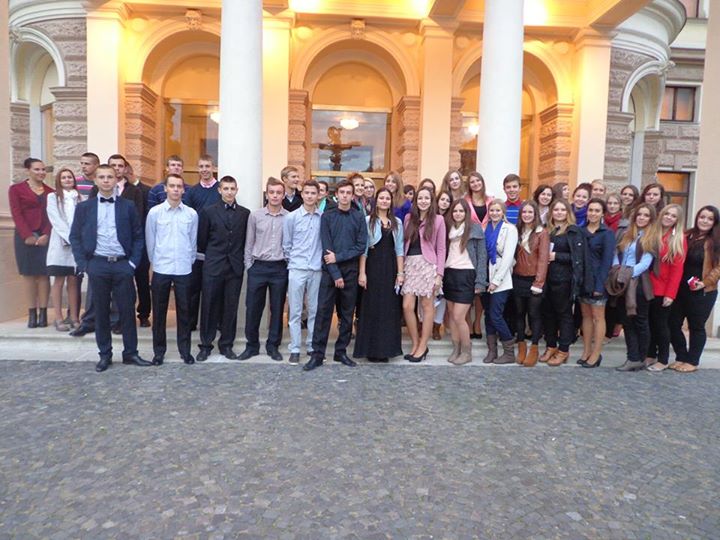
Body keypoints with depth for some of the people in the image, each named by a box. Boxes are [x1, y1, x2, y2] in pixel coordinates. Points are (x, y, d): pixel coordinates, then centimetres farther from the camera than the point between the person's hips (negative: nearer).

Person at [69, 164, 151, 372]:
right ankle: (105, 355, 18)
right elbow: (75, 237, 7)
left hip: (122, 264, 0)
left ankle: (130, 353, 14)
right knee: (101, 312, 7)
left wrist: (133, 262, -3)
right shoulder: (84, 207, 6)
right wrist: (83, 264, -2)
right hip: (97, 265, 1)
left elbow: (138, 236, 5)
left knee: (127, 310, 3)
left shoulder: (128, 206, 4)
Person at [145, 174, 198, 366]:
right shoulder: (154, 212, -2)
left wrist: (189, 262, 9)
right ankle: (159, 351, 20)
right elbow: (150, 241, 5)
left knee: (184, 312, 8)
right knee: (159, 312, 8)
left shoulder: (191, 214, 0)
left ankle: (185, 350, 19)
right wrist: (155, 262, 9)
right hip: (161, 270, 0)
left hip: (184, 270, 0)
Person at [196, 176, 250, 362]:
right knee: (209, 307, 4)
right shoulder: (208, 211, 1)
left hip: (235, 267, 1)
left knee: (231, 308, 6)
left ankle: (226, 345, 18)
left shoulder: (245, 213, 6)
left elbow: (246, 240, 9)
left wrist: (240, 258, 7)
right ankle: (205, 345, 15)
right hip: (213, 267, -1)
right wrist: (211, 256, 13)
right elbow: (201, 240, 6)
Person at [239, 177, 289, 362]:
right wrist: (249, 266, 3)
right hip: (258, 267, 1)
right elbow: (249, 244, 6)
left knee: (277, 309, 8)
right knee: (253, 308, 5)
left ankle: (273, 346, 22)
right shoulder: (255, 216, 1)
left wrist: (290, 266, 0)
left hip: (280, 268, 0)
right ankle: (252, 345, 21)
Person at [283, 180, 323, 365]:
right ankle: (295, 349, 10)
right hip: (297, 270, -1)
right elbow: (286, 245, 7)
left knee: (314, 311, 8)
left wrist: (321, 259, 7)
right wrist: (292, 261, 10)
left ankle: (313, 347, 19)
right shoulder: (291, 217, 0)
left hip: (317, 270, 1)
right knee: (295, 312, 2)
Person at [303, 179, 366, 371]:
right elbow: (326, 247, -5)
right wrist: (335, 273, -11)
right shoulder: (327, 216, 2)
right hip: (330, 270, -1)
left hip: (350, 271, 1)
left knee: (347, 314, 7)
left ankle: (341, 351, 19)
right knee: (323, 312, -3)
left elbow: (361, 247, -2)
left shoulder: (359, 218, 4)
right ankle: (317, 354, 3)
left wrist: (338, 257, -11)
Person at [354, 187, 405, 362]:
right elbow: (363, 248, -4)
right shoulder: (368, 221, 0)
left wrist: (400, 272, 2)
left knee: (389, 308, 5)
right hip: (373, 266, -3)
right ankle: (371, 348, 11)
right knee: (372, 307, 1)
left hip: (390, 268, 3)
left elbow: (399, 249, 9)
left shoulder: (397, 222, 10)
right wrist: (362, 272, -10)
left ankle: (386, 348, 16)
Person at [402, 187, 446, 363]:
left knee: (427, 305, 2)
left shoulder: (438, 220, 3)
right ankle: (415, 344, 14)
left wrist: (439, 274, -5)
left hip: (428, 264, -3)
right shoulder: (408, 218, 11)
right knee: (407, 306, -3)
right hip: (410, 264, 3)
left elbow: (441, 249, 1)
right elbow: (404, 243, 11)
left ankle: (422, 346, 13)